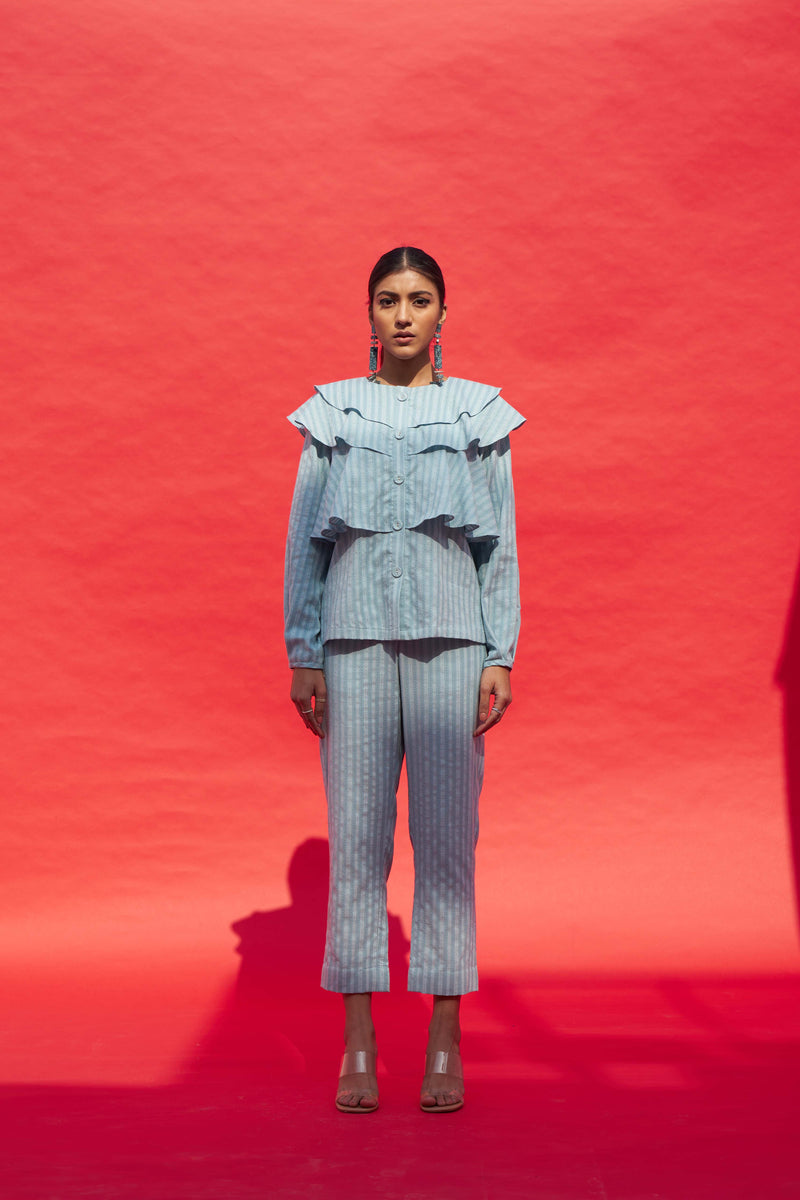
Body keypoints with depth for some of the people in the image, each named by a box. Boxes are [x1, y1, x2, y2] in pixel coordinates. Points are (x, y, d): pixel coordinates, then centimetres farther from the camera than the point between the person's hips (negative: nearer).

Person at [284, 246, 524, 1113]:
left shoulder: (479, 413, 12)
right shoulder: (332, 413, 13)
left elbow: (501, 544, 9)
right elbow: (304, 539, 11)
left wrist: (500, 657, 1)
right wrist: (302, 656, 3)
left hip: (449, 638, 0)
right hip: (354, 637, 1)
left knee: (446, 837, -3)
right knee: (355, 835, -2)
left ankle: (445, 1043, 3)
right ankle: (357, 1046, 3)